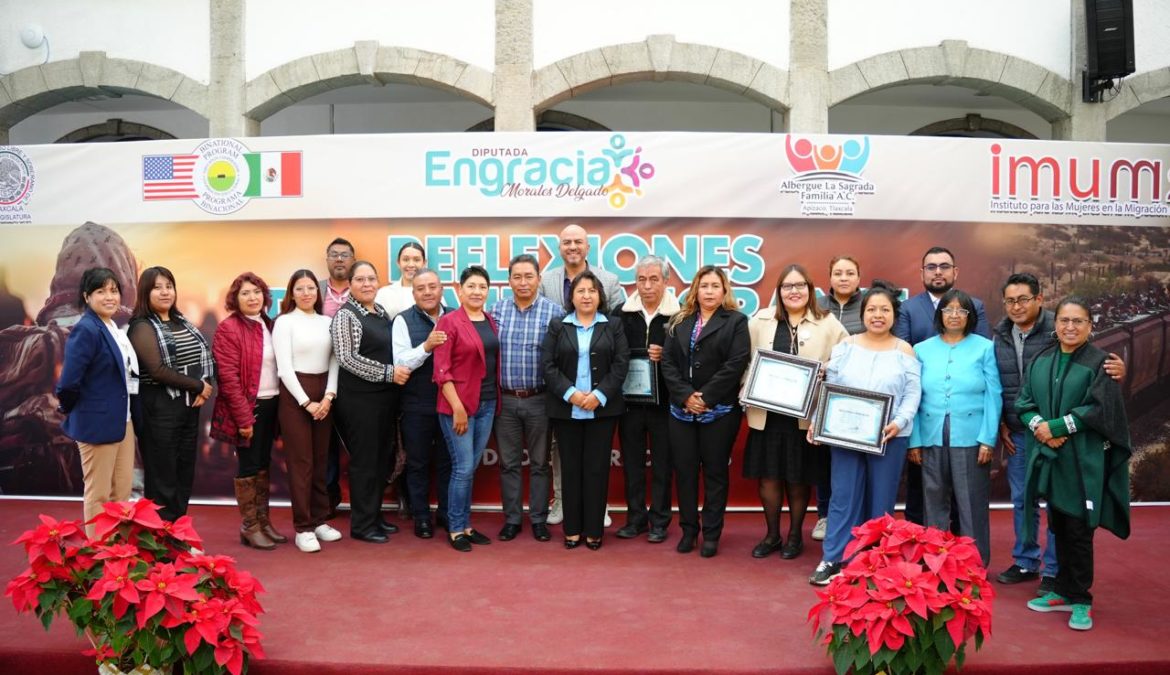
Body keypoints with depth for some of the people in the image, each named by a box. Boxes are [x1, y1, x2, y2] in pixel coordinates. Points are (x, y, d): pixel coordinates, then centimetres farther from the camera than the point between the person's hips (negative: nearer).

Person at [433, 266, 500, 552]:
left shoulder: (491, 322, 10)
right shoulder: (449, 322, -9)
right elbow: (441, 370, -13)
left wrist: (496, 400, 8)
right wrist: (458, 407, -17)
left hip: (487, 404, 6)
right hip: (458, 405, -6)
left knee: (471, 468, 13)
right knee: (463, 469, -2)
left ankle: (466, 525, 23)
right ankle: (456, 529, 12)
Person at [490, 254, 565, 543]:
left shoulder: (553, 311, -5)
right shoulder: (497, 309, 2)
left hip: (539, 399, -2)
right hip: (505, 399, 2)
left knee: (539, 463, 9)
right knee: (509, 463, 10)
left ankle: (539, 519, 22)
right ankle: (512, 519, 23)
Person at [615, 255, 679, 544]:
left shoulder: (678, 316, -6)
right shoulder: (623, 314, 1)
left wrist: (665, 357, -19)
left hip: (663, 401, -2)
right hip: (630, 400, 3)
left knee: (662, 463, 7)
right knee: (632, 462, 11)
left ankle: (659, 521, 20)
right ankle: (636, 518, 24)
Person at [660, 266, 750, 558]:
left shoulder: (736, 321, -1)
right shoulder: (679, 322, 9)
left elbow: (736, 364, -11)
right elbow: (668, 362, 2)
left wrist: (706, 397, -14)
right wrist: (685, 396, -11)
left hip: (719, 411, -3)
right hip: (682, 410, 3)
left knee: (715, 472, 5)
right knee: (684, 471, 7)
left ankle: (712, 534, 16)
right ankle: (689, 530, 20)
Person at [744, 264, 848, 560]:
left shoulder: (827, 323, 0)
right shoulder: (761, 320, 5)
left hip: (806, 416, -1)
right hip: (767, 413, 2)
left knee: (798, 479, 9)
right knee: (768, 477, 7)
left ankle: (794, 535, 27)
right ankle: (772, 535, 24)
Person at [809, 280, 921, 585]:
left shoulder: (904, 351, 3)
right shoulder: (845, 346, 6)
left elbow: (912, 393, -1)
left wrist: (900, 422, -17)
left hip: (888, 437, -1)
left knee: (880, 501, 8)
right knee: (843, 498, 4)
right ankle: (832, 560, 11)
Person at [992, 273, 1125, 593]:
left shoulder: (1057, 330, -11)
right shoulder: (1000, 337, 4)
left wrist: (1117, 370, -32)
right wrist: (1000, 424, 9)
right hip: (1016, 434, 5)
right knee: (1021, 500, 14)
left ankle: (1054, 570, 18)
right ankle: (1025, 562, 30)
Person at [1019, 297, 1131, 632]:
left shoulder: (1099, 363, -5)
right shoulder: (1041, 361, 9)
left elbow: (1098, 408, -13)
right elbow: (1023, 402, 7)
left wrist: (1056, 427, -15)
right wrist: (1039, 426, -12)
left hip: (1083, 459, -4)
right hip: (1048, 457, 4)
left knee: (1078, 530, -1)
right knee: (1059, 527, 12)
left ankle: (1080, 600, 12)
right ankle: (1063, 591, 24)